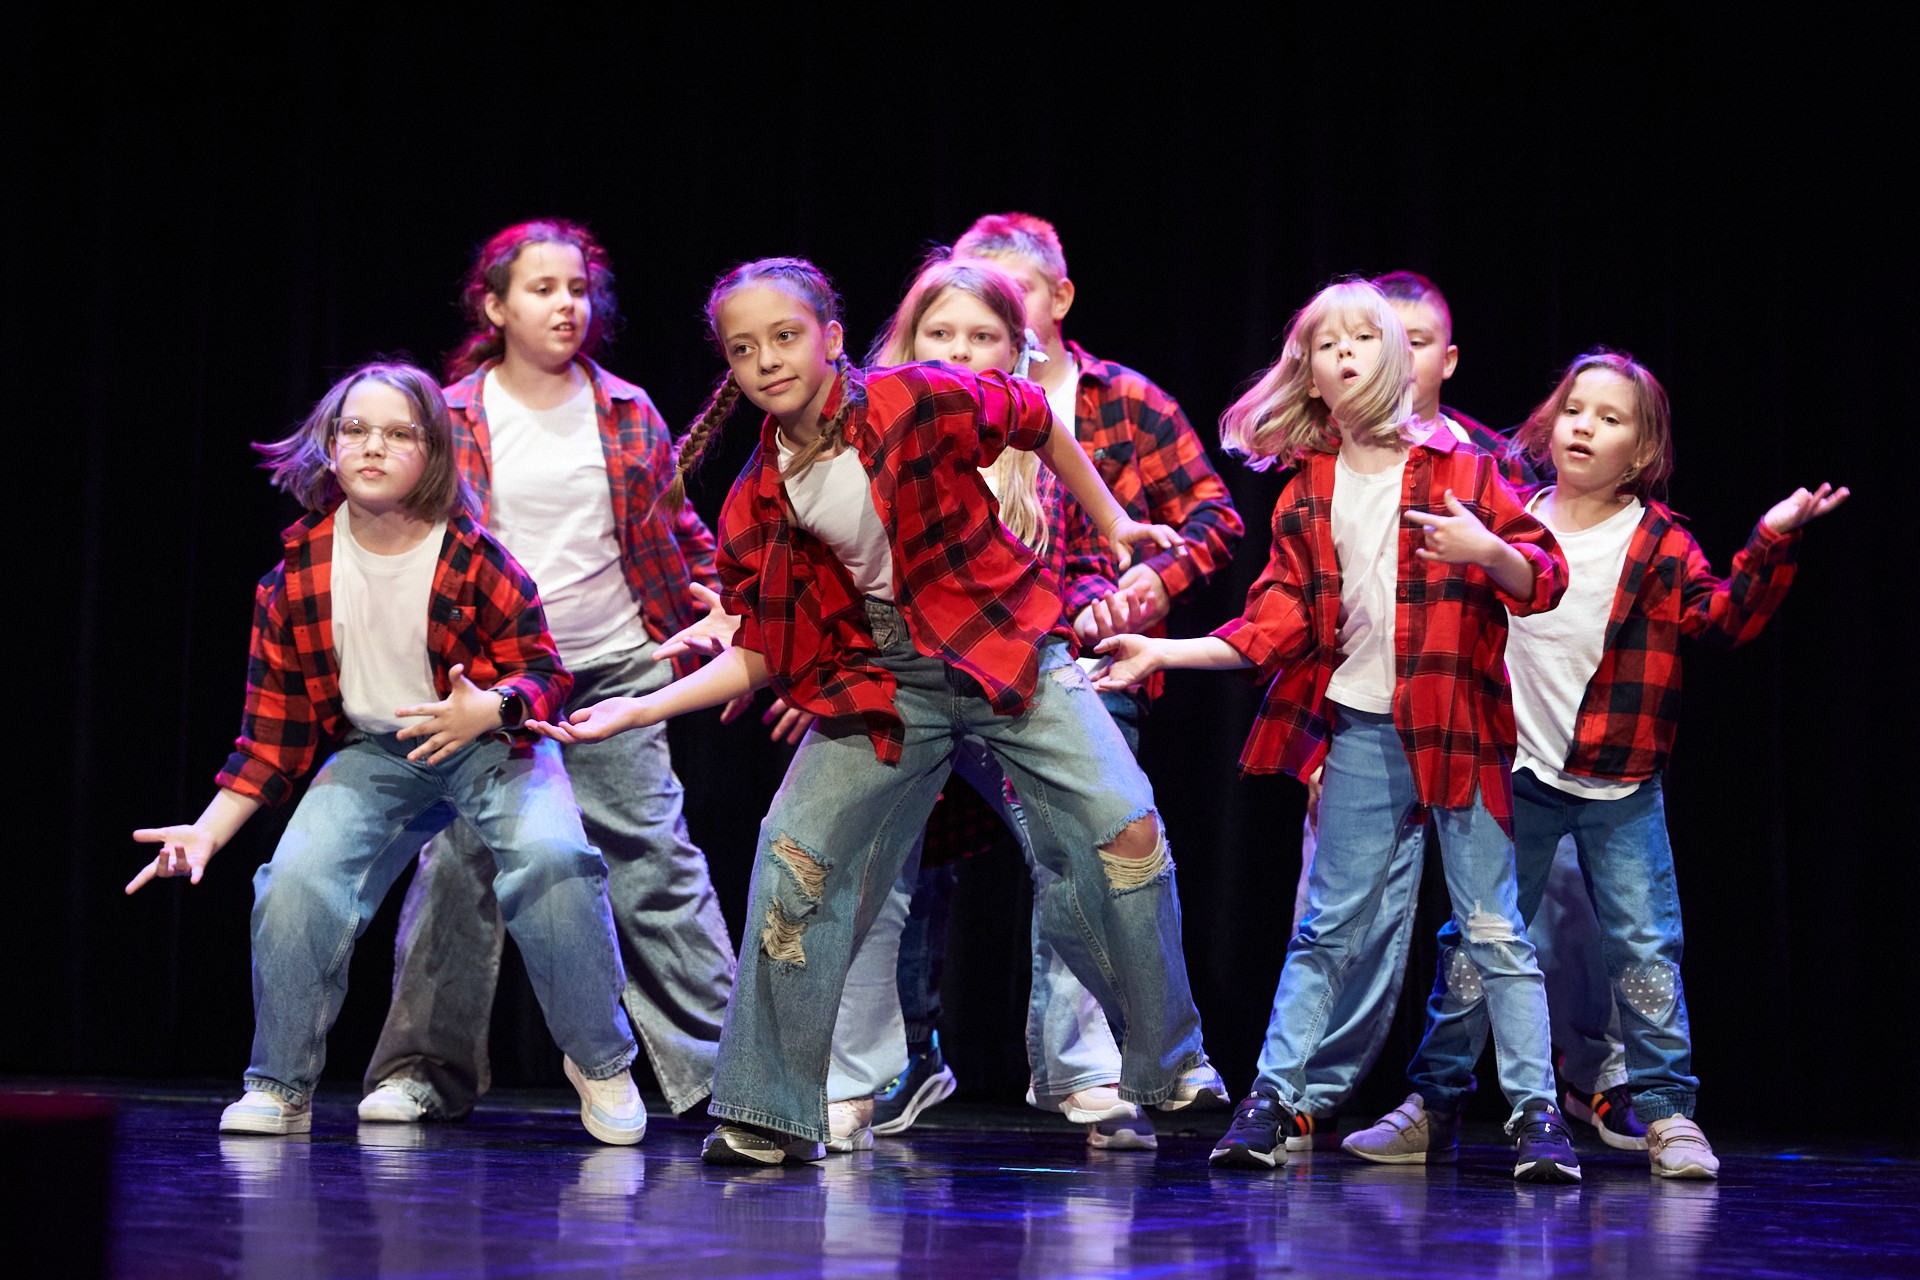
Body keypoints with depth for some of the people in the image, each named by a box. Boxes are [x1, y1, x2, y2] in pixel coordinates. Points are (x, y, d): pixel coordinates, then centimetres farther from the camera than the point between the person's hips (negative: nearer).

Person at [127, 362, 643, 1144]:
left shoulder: (473, 558, -16)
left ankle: (601, 1065, -7)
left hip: (491, 739, -3)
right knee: (296, 880, -20)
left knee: (550, 857, -29)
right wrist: (208, 831, -7)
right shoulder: (298, 572, -8)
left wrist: (484, 711, -33)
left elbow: (543, 670, -10)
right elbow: (273, 729, 0)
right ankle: (280, 1088, 2)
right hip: (374, 751, 3)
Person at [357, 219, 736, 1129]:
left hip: (615, 670, 1)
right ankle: (427, 1067, 9)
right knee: (459, 865, -2)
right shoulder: (451, 418, 0)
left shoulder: (625, 412, 6)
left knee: (653, 863, -1)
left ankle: (721, 1064, 4)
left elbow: (672, 523, 15)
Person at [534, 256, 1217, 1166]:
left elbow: (1038, 424, 3)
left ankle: (1170, 1070, 3)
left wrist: (1113, 524, 11)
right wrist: (638, 709, -9)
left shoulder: (923, 401, -16)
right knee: (795, 854, -8)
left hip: (1006, 647, -3)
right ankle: (769, 1115, 4)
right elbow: (759, 656, 0)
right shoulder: (757, 504, -6)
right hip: (879, 685, 3)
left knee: (1121, 826, -15)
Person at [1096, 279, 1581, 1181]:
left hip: (1461, 727, -2)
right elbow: (1276, 628, 6)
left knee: (1493, 926, 0)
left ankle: (1536, 1112, 4)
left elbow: (1543, 579, -2)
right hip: (1359, 731, 2)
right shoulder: (1306, 497, 10)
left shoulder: (1459, 467, 1)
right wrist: (1163, 653, -1)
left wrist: (1488, 550, -22)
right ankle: (1272, 1099, 8)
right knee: (1327, 928, 4)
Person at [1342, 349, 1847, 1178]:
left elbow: (1724, 618, -12)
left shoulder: (1657, 541, -2)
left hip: (1619, 784, -2)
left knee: (1645, 946, 1)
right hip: (1513, 775, 2)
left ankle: (1667, 1114, 11)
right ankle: (1432, 1104, 15)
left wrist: (1770, 543, -23)